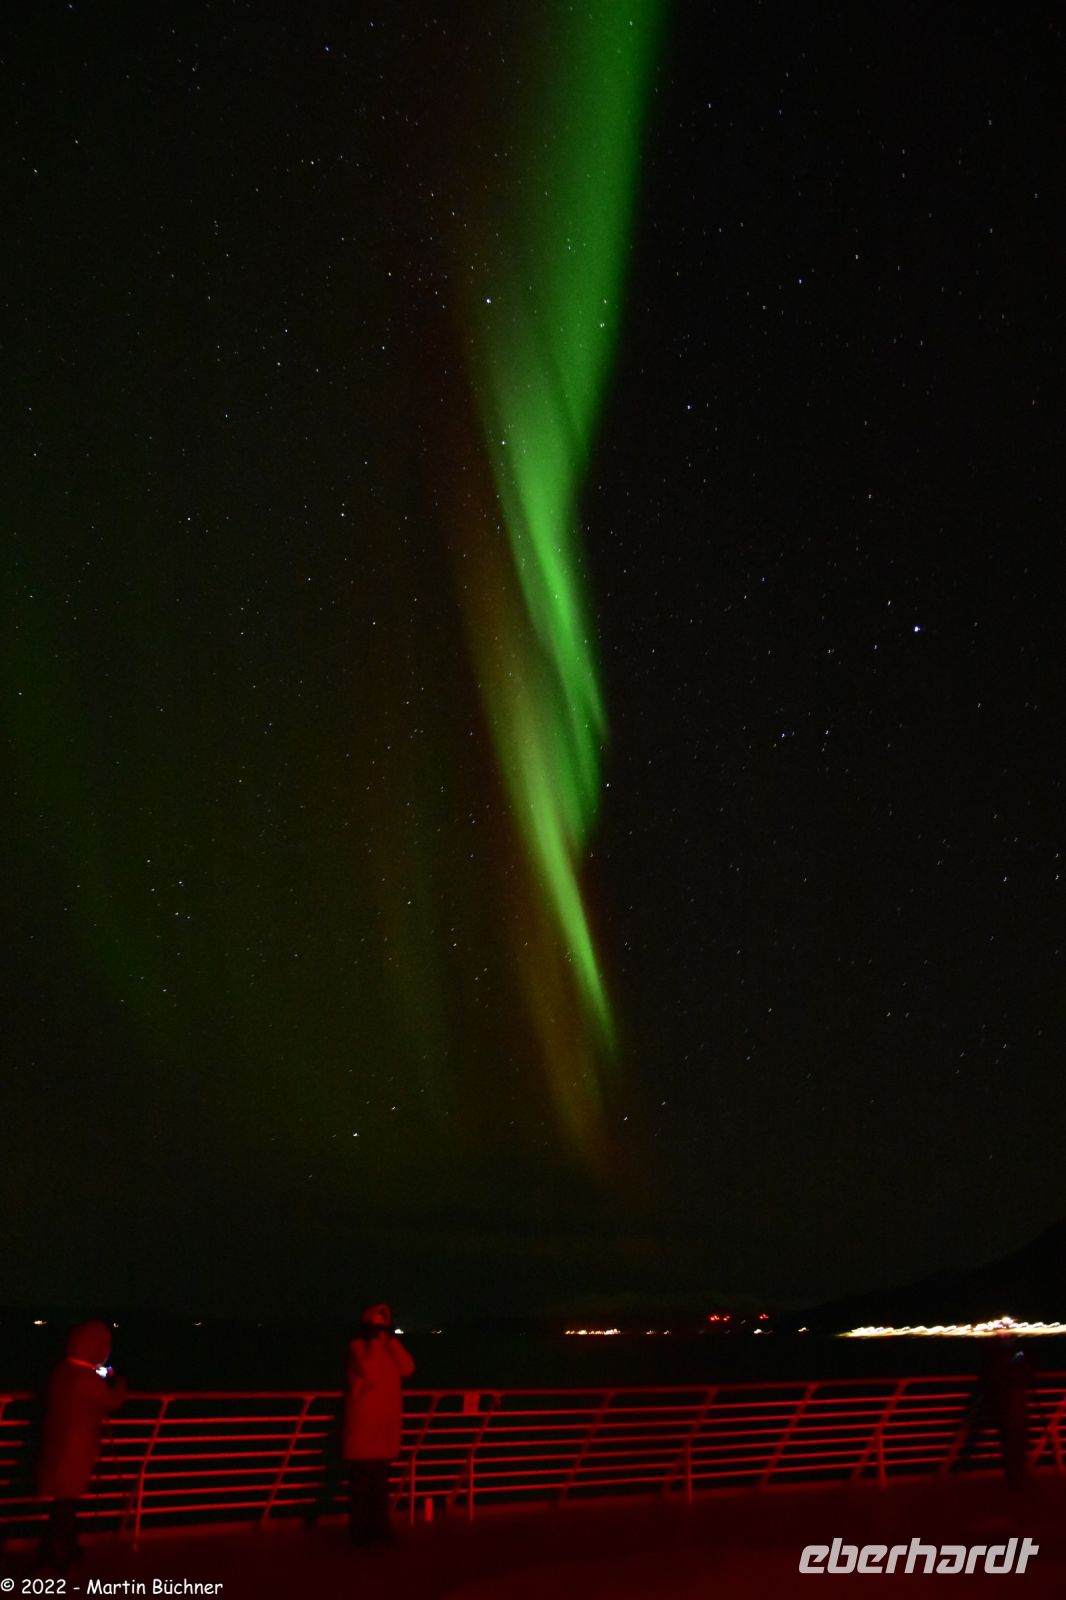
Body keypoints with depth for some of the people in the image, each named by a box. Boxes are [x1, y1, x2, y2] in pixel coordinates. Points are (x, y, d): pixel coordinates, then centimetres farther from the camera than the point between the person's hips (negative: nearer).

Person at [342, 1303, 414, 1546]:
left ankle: (378, 1527, 16)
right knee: (363, 1478, -6)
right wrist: (376, 1343, -14)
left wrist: (392, 1340, -5)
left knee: (380, 1478, 10)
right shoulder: (358, 1347, -7)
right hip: (364, 1423, -6)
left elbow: (407, 1369, -2)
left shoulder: (390, 1349, 13)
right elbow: (372, 1375, -20)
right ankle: (360, 1530, -1)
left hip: (386, 1423, 6)